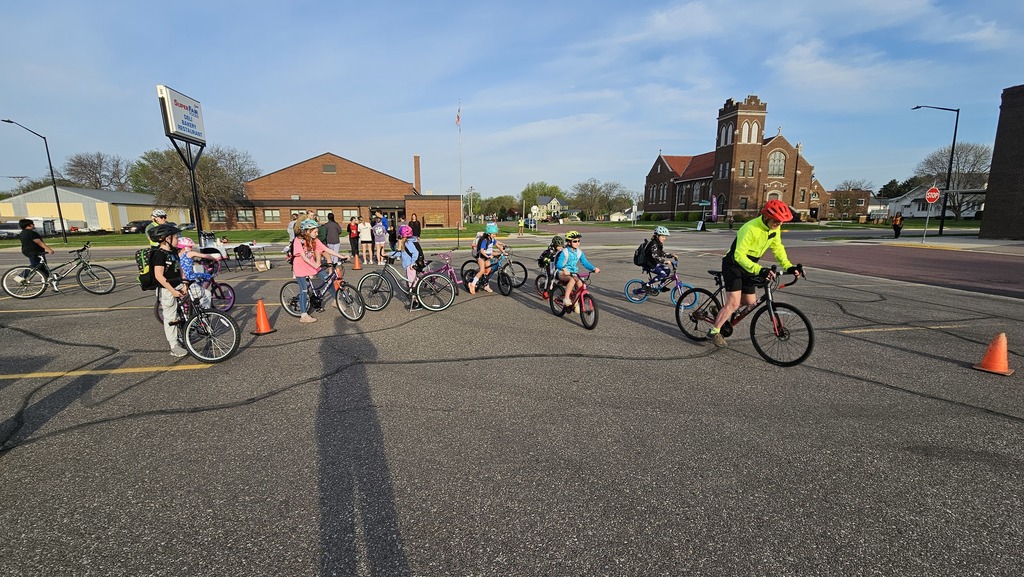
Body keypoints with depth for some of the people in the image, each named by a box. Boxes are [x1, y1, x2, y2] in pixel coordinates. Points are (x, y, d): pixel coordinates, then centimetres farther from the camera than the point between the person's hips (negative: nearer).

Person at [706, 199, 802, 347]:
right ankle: (714, 332, -1)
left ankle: (724, 310, 31)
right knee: (734, 303, -13)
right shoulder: (751, 228, -29)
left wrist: (788, 266, -7)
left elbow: (777, 248, 7)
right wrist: (759, 270, -44)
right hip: (734, 265, -8)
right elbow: (739, 255, -33)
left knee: (750, 302, 8)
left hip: (748, 266, 8)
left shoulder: (775, 228, -4)